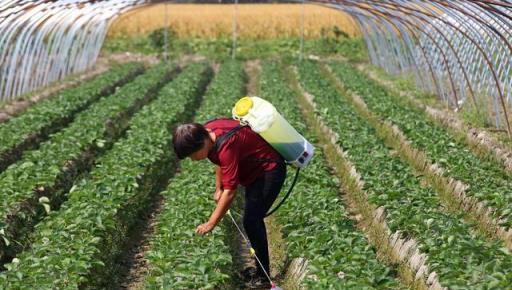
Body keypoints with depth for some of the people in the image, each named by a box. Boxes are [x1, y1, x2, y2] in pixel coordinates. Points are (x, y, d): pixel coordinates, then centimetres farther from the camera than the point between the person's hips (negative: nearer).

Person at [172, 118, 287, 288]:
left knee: (251, 221, -13)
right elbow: (220, 161, 13)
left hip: (269, 170, -10)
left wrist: (210, 224, -29)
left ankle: (263, 277, -4)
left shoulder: (227, 146, -35)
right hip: (255, 170, 10)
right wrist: (218, 188, 13)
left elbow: (230, 191, -34)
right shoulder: (206, 131, -9)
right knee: (253, 220, 16)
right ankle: (261, 268, 27)